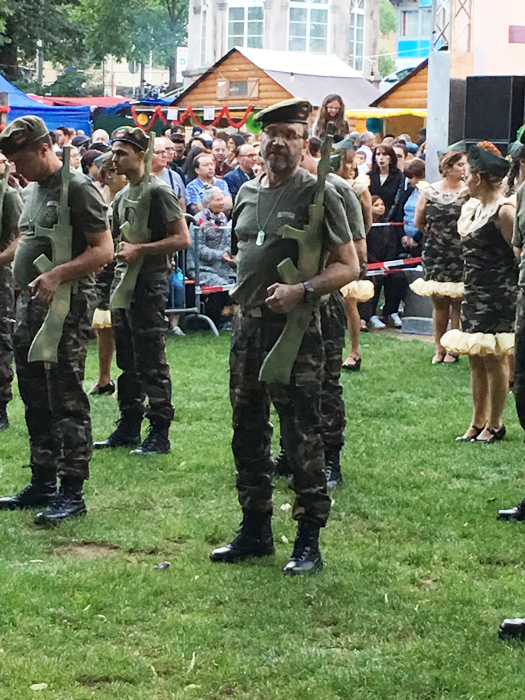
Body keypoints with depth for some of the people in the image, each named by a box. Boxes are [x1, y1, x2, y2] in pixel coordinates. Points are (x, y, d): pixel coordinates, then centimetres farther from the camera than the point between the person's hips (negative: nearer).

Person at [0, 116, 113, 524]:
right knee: (36, 400, 13)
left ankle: (72, 492, -2)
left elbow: (103, 249, -16)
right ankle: (43, 483, 23)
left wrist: (57, 275, -27)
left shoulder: (78, 188, -11)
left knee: (67, 402, -6)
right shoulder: (33, 190, 16)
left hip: (67, 305, -9)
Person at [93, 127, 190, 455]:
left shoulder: (158, 192, -10)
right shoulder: (122, 196, 16)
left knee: (151, 364, -5)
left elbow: (182, 239, -16)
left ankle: (160, 434, 1)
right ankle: (129, 428, 23)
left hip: (149, 287, -9)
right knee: (127, 363, 14)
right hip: (123, 284, 9)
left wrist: (140, 250, -20)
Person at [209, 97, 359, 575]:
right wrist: (241, 288, 13)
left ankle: (309, 542, 6)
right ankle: (256, 531, 26)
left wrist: (302, 290, -23)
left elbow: (348, 266, -11)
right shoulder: (248, 193, 12)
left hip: (294, 331, -7)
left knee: (301, 438, -4)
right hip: (247, 326, 7)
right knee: (248, 435, 13)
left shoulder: (317, 193, -8)